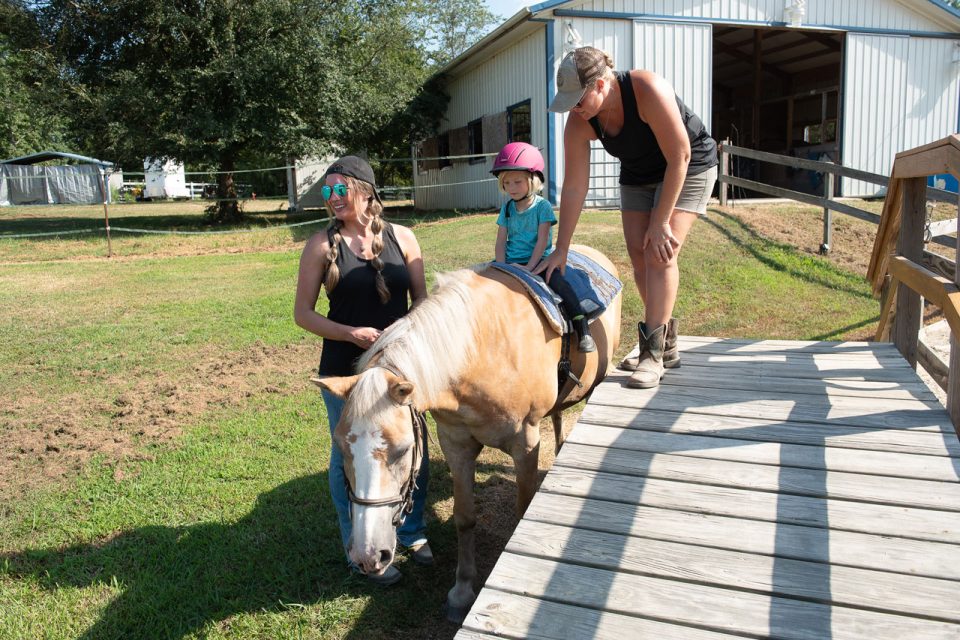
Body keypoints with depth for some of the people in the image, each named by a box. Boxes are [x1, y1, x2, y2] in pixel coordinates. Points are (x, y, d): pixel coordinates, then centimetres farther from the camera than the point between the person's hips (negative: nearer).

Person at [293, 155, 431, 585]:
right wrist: (352, 333, -20)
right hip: (345, 370, -2)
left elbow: (421, 299, 5)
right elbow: (303, 312, -5)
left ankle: (412, 531, 40)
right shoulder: (322, 245, -6)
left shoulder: (402, 238, 0)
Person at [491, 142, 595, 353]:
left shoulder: (542, 206, -4)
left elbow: (542, 240, -11)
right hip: (511, 262, 5)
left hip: (538, 260, -5)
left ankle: (583, 331, -29)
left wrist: (529, 267, -19)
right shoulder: (507, 208, 9)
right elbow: (501, 242, 6)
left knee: (559, 282, -29)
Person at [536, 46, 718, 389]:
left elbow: (679, 158, -28)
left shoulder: (648, 91, -35)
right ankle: (667, 346, 14)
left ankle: (653, 355, -13)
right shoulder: (579, 122, -19)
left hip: (689, 167, -6)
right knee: (639, 256, 0)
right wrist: (561, 249, -15)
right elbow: (573, 186, -15)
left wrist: (660, 222, -25)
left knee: (660, 253, -18)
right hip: (638, 175, 6)